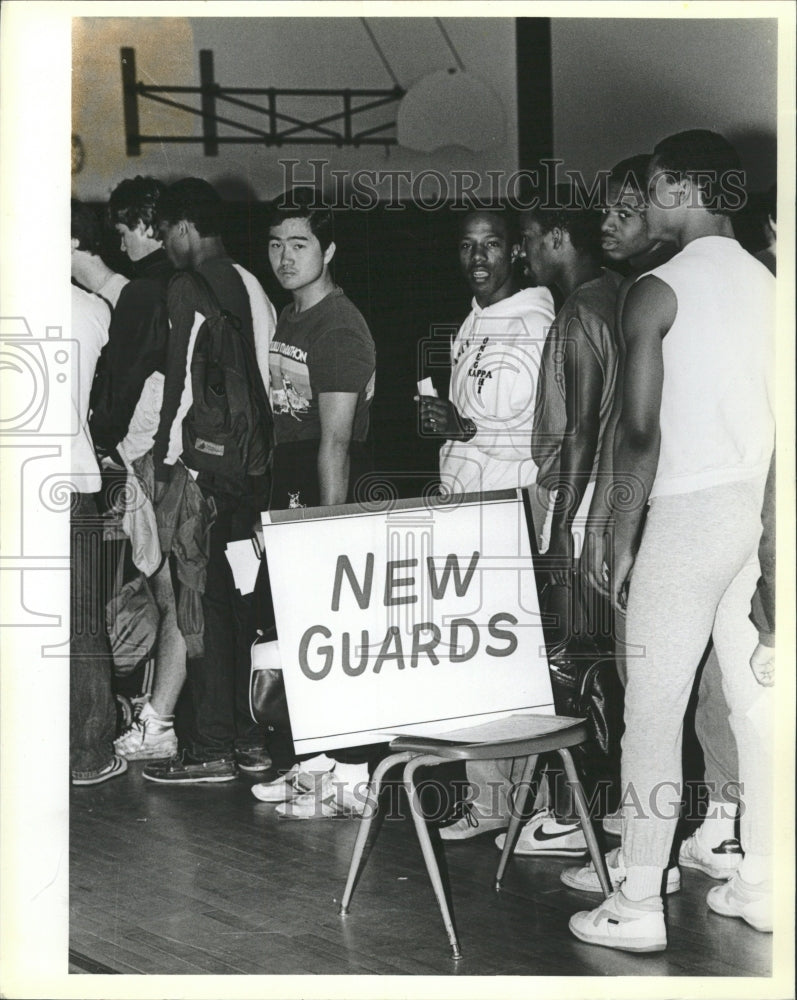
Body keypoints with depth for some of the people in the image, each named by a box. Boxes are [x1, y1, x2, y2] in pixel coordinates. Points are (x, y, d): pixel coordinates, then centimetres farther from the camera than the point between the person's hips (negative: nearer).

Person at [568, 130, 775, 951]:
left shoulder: (658, 291, -9)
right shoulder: (767, 284, 10)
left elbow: (641, 431, -14)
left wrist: (623, 537, -6)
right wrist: (764, 508, 19)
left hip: (688, 508, -7)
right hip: (763, 508, 7)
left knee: (654, 712, -2)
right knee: (759, 703, 10)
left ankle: (637, 908, 2)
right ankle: (762, 885, 18)